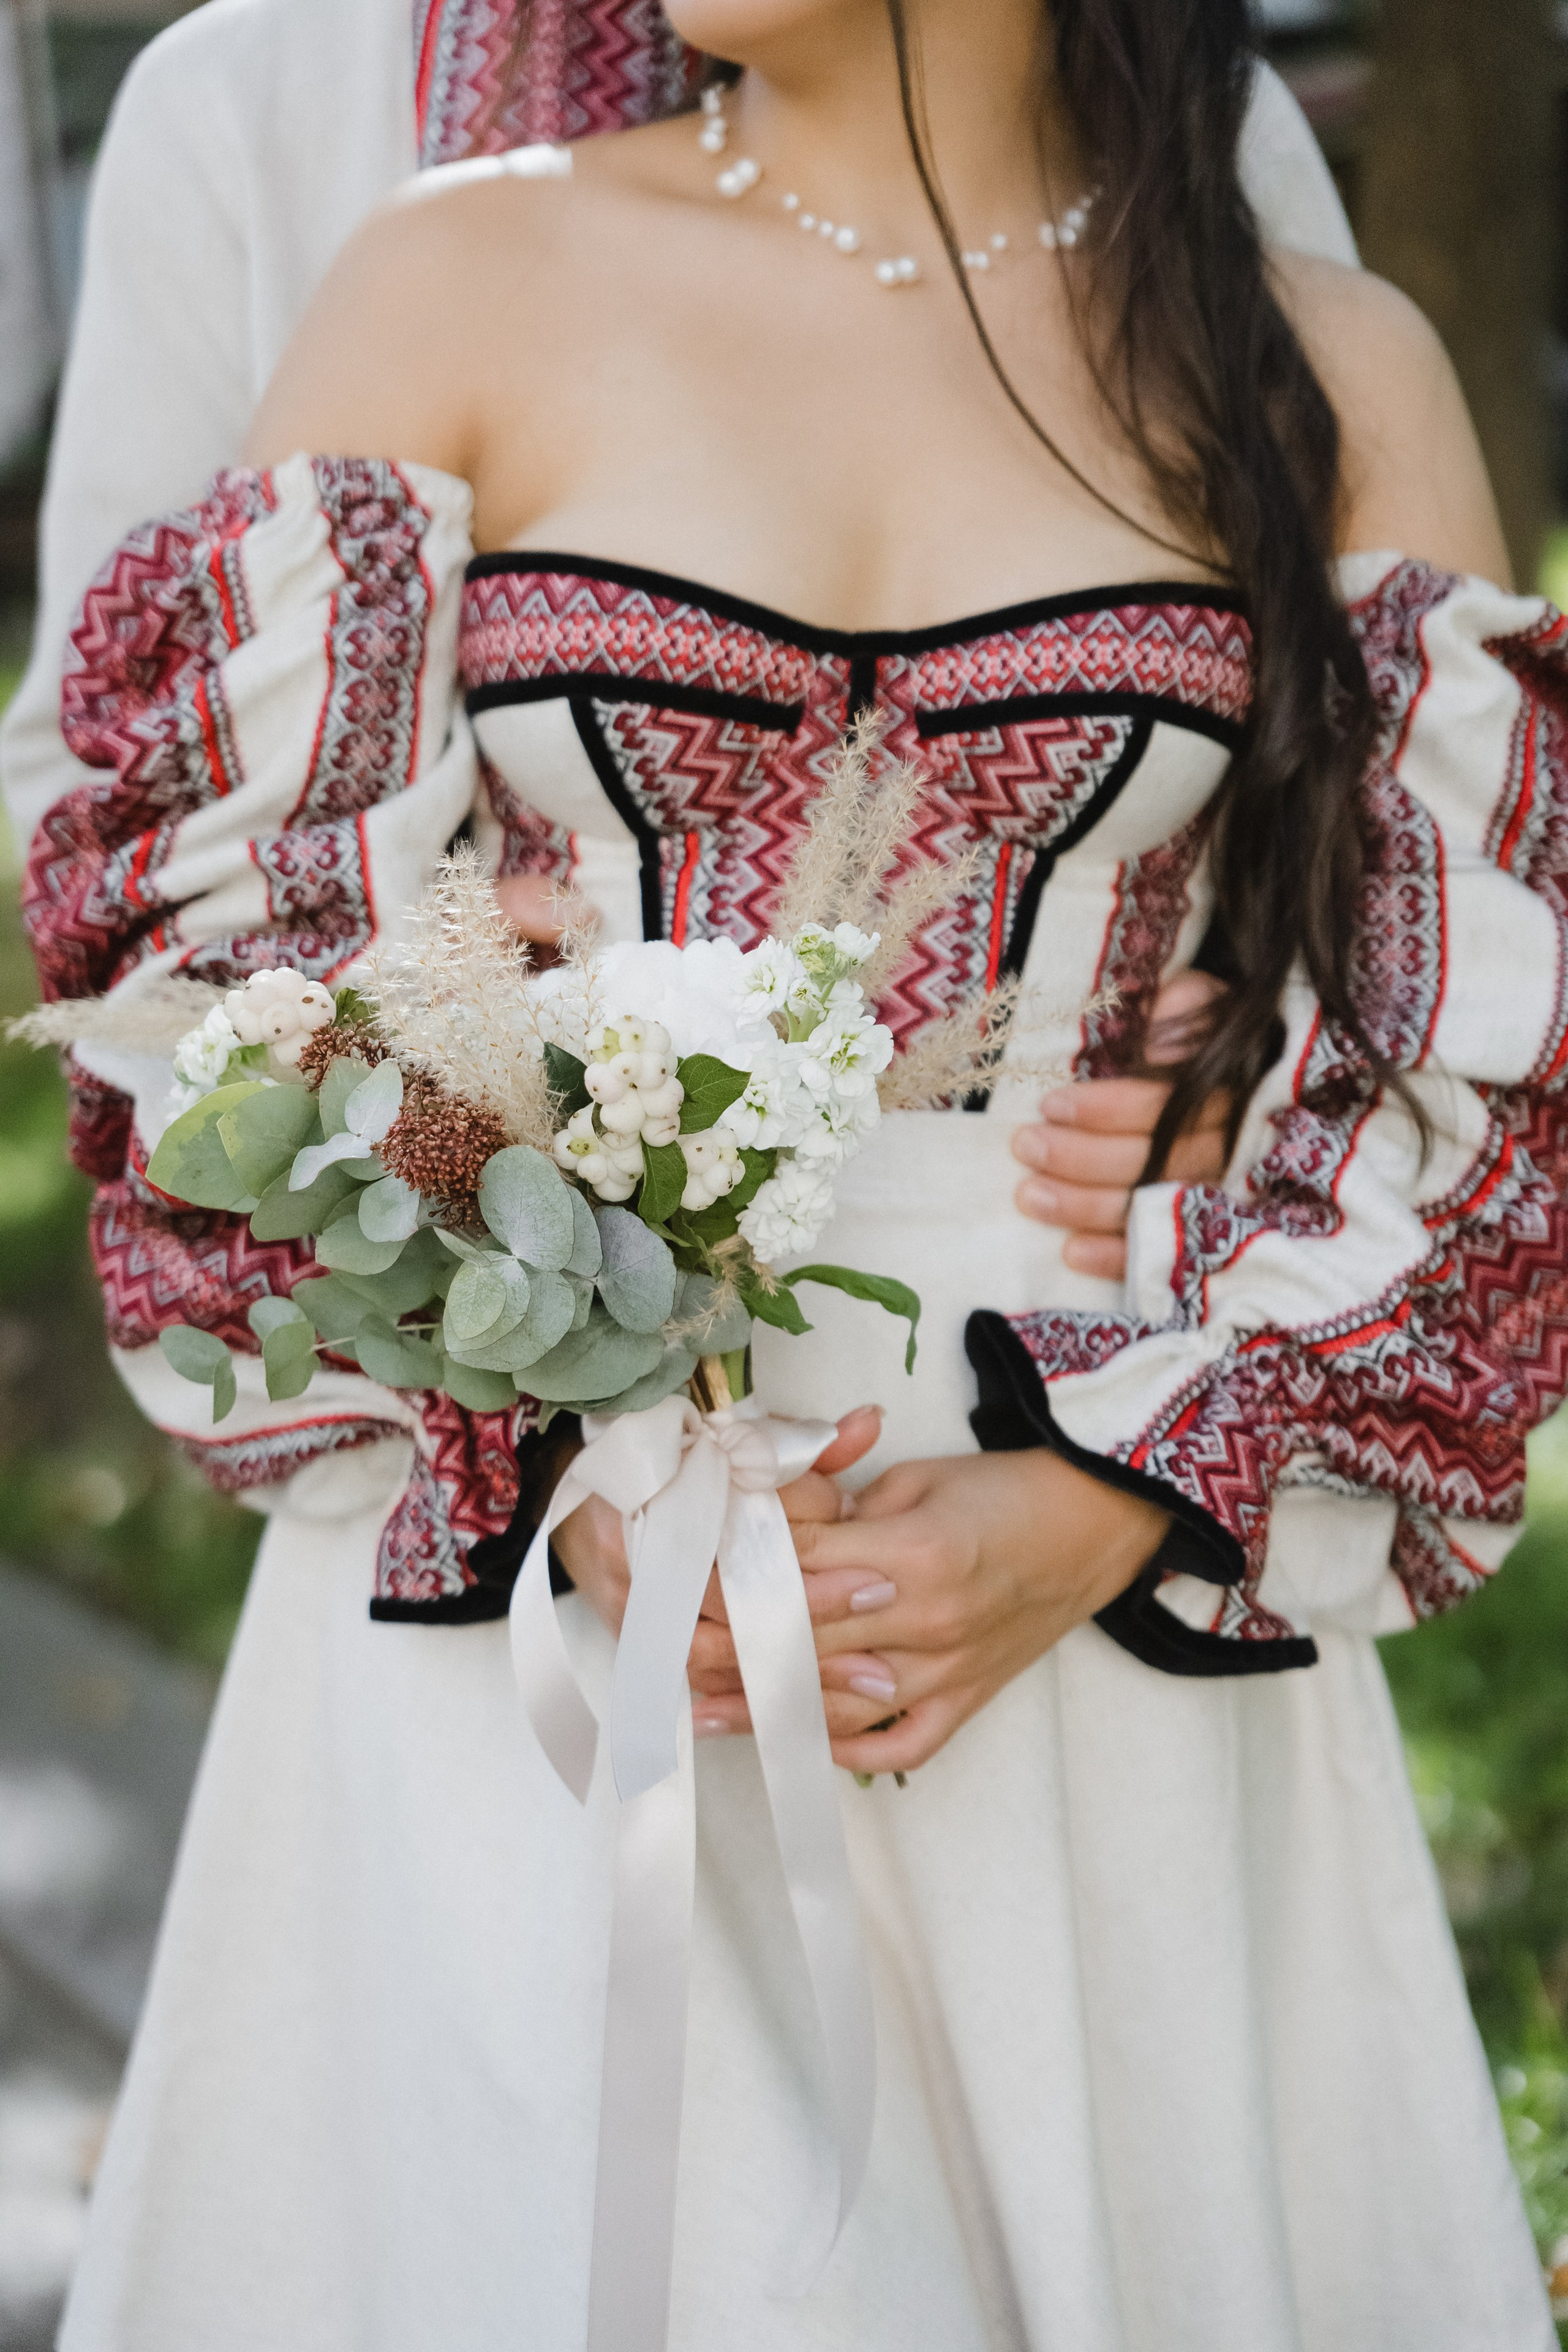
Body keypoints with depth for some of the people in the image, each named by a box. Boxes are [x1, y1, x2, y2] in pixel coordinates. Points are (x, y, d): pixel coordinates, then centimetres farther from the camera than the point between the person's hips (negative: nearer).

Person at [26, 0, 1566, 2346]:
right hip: (531, 1581, -1)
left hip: (1127, 1615, 1)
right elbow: (219, 956, 0)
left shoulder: (1334, 372, 4)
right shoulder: (463, 283, 3)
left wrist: (1099, 1518, -12)